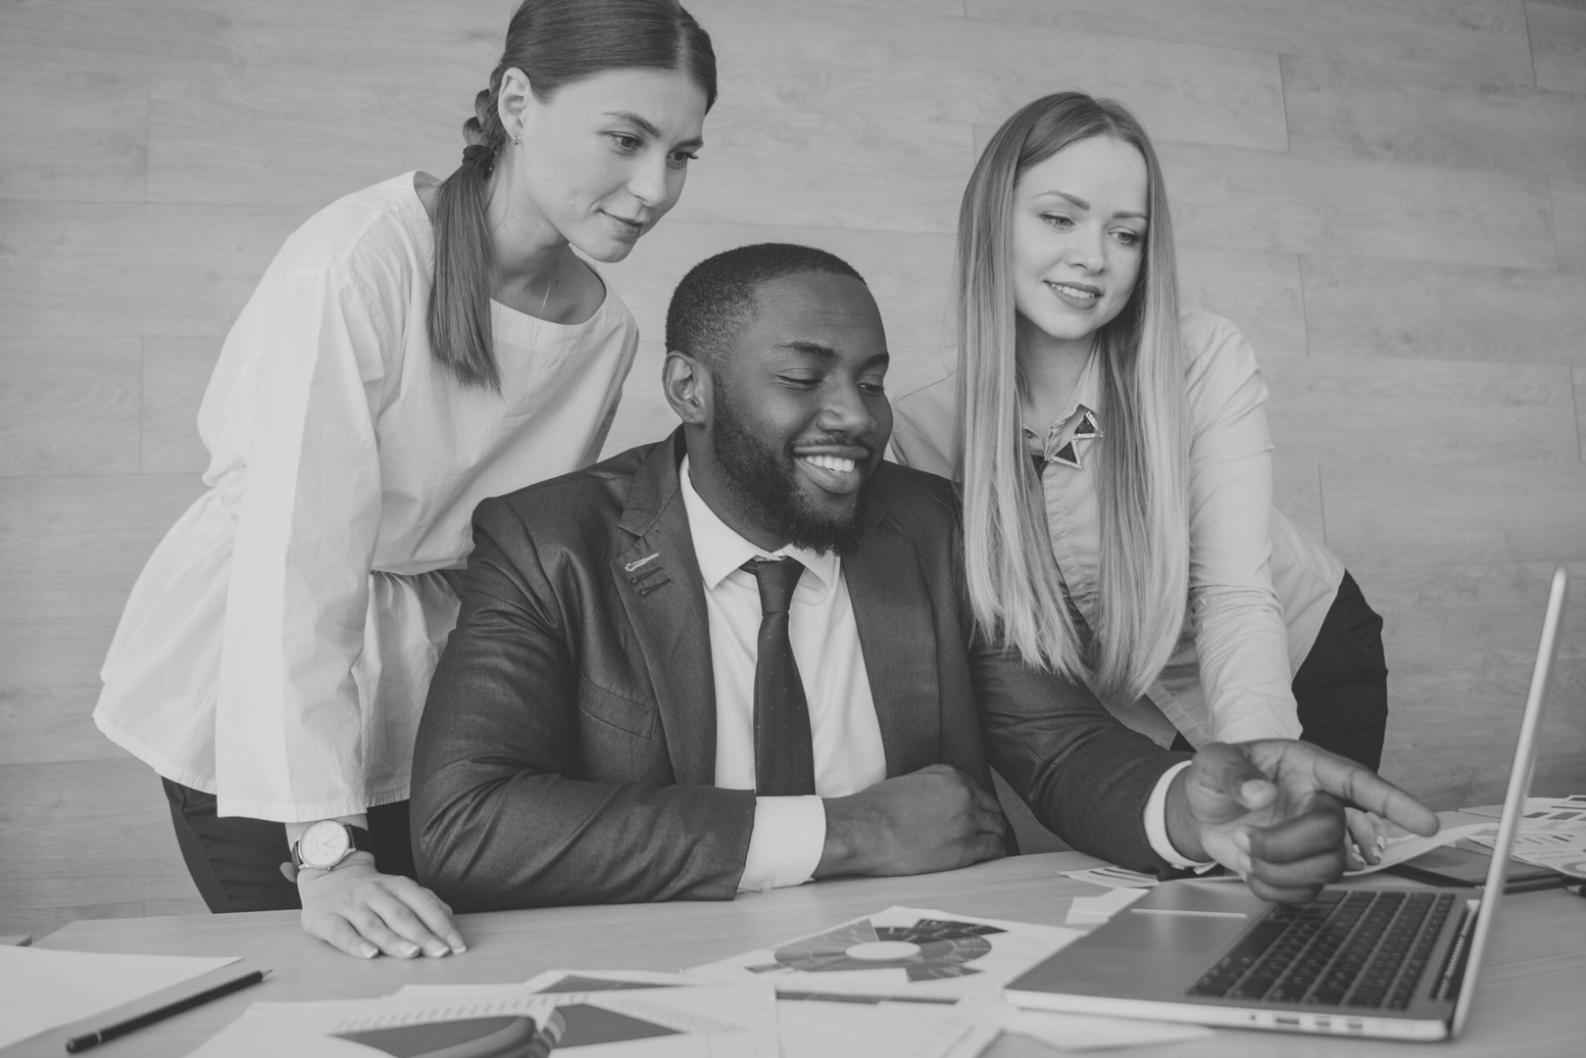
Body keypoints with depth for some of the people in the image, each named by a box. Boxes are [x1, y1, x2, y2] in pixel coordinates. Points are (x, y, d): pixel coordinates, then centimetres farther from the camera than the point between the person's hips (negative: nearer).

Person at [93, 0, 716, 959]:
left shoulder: (606, 331, -2)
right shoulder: (360, 260, -22)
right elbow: (299, 554, -27)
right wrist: (324, 848, -30)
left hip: (422, 718, 5)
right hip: (252, 706, -5)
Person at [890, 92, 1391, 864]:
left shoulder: (1205, 361, -24)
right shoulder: (926, 427, -21)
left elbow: (1237, 595, -32)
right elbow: (973, 638, -18)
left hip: (1306, 664, 0)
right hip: (1144, 718, 1)